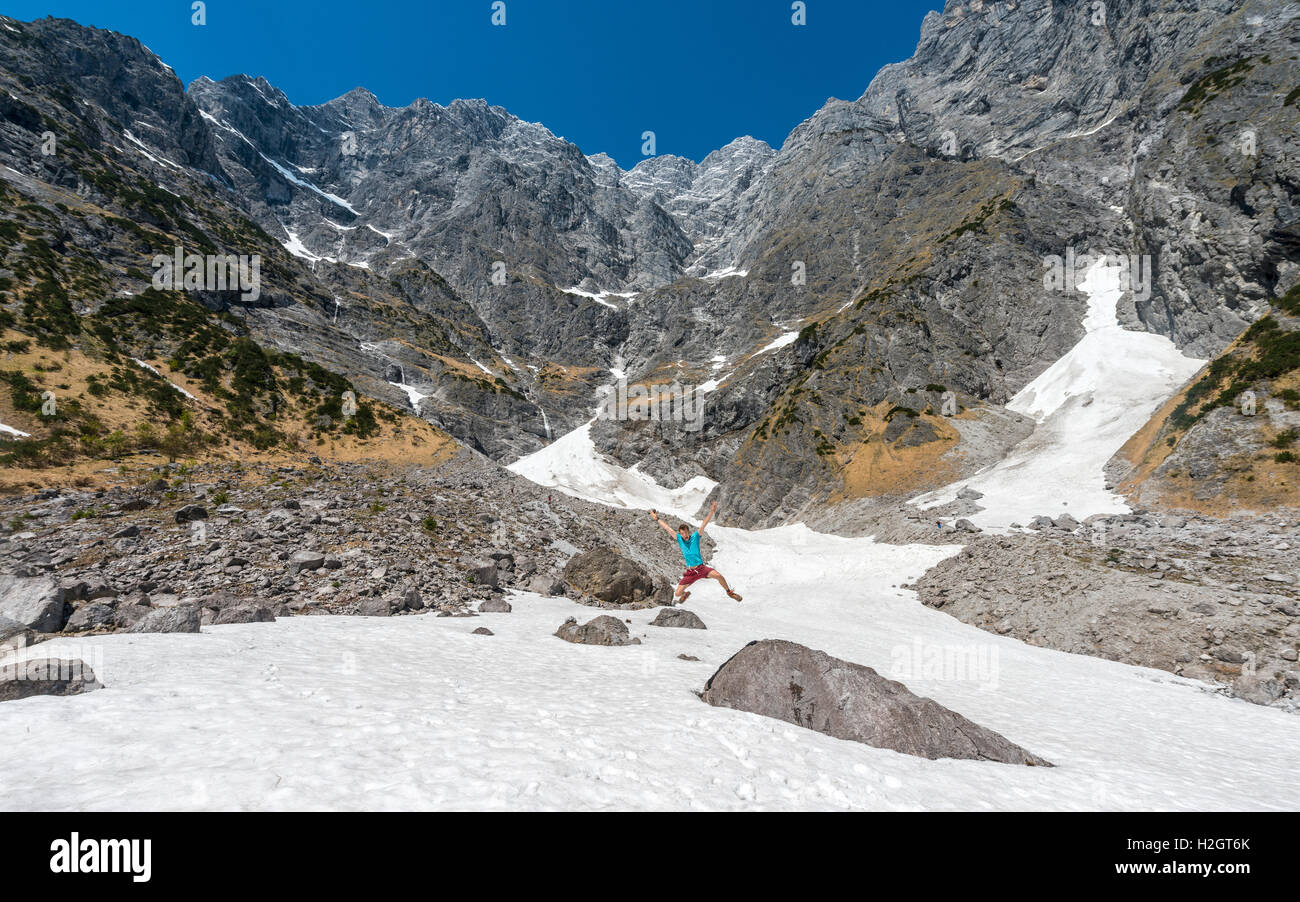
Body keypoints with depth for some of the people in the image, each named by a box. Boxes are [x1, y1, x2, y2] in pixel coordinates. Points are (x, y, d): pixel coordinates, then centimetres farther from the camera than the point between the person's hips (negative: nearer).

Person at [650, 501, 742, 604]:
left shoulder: (695, 536, -1)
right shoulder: (679, 539, 3)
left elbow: (704, 524, -9)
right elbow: (668, 528, 8)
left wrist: (712, 511, -18)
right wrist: (656, 519, 12)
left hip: (702, 568, -2)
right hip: (690, 572, 2)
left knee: (719, 576, -27)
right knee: (677, 594, -2)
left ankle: (729, 591, 2)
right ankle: (685, 594, 36)